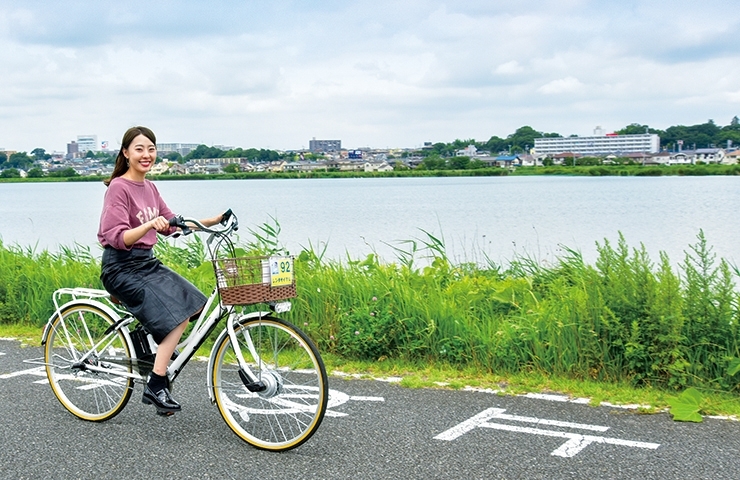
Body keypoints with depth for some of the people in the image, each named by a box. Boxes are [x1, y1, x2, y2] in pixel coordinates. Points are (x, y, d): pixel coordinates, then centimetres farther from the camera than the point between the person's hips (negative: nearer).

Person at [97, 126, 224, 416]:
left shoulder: (149, 188, 11)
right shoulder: (119, 187, -14)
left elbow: (172, 224, 13)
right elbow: (118, 238, -22)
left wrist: (214, 220, 4)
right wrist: (150, 225, -39)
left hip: (146, 263, 9)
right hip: (121, 267, -9)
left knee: (194, 304, 0)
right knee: (175, 317, -19)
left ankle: (160, 356, 14)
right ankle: (155, 388, -12)